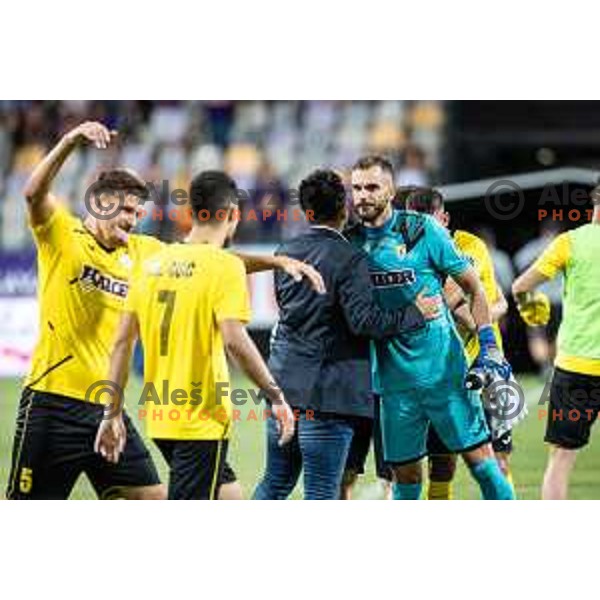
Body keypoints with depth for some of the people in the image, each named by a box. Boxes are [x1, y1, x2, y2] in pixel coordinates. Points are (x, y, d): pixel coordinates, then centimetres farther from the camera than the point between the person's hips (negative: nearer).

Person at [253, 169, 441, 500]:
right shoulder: (349, 259, -13)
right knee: (321, 491, -2)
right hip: (328, 391, -7)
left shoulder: (286, 252, 8)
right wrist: (414, 314, -8)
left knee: (276, 481, 18)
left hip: (284, 382, 7)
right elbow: (364, 320, -19)